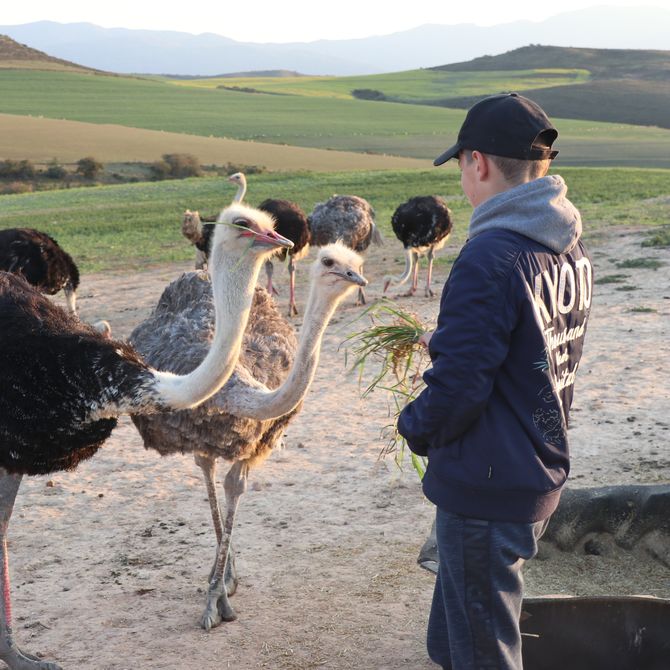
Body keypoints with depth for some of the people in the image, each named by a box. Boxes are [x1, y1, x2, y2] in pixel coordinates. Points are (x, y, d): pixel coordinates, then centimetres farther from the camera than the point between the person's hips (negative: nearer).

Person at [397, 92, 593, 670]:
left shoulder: (490, 258, -25)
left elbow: (458, 387, -25)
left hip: (486, 487, -9)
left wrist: (416, 427, -6)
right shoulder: (571, 250, 4)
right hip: (541, 476, 9)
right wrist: (448, 342, 16)